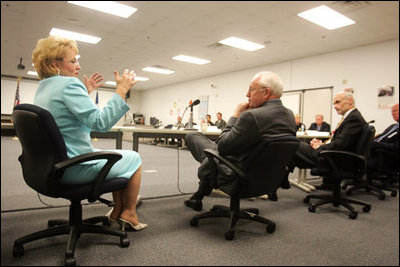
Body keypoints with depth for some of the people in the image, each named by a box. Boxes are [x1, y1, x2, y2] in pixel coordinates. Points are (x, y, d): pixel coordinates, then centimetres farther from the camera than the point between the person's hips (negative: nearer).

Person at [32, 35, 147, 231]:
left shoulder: (43, 88, 12)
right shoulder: (68, 84, -19)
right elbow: (100, 122, -28)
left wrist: (85, 92, 18)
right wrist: (121, 90, -22)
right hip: (74, 169, -10)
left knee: (118, 156, 27)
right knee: (134, 158, 10)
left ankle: (118, 209, 30)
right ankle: (128, 214, 19)